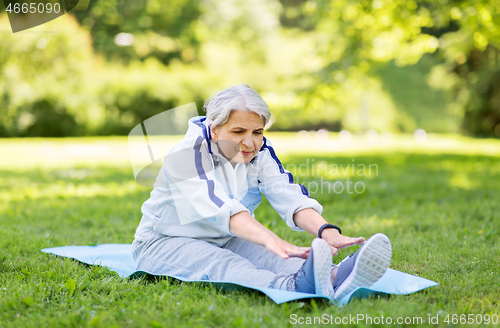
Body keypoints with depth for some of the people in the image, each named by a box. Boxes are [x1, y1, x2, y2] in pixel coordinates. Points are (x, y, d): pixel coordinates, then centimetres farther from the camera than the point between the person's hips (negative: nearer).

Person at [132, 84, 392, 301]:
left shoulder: (260, 152, -2)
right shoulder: (186, 155, -22)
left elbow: (289, 196, -18)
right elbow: (221, 208, -39)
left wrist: (326, 230, -40)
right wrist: (271, 239, -56)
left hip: (225, 242, 5)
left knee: (271, 257, -29)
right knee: (219, 264, -39)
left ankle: (336, 278, -60)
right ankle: (293, 287, -69)